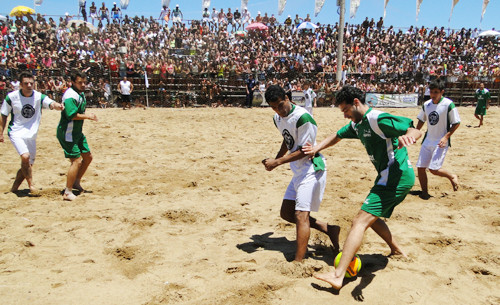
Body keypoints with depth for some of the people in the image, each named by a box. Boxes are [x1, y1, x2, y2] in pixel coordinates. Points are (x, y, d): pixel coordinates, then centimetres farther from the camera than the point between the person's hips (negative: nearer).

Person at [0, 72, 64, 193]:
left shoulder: (39, 97, -5)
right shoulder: (11, 97, -6)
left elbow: (52, 103, -23)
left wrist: (57, 106, -47)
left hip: (31, 135, 3)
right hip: (16, 133, -3)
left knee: (28, 165, 9)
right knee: (25, 157, -26)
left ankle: (14, 187, 29)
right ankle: (31, 185, -9)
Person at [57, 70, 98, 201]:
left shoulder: (81, 93, 11)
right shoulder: (70, 95, -21)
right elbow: (72, 115, -31)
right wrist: (88, 116, -20)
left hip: (77, 132, 10)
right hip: (67, 133, -10)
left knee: (88, 157, 14)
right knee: (77, 161, -12)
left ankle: (76, 182, 32)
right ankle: (68, 192, -2)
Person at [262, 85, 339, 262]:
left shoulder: (302, 117, -20)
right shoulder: (278, 119, 8)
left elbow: (304, 151, -20)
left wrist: (277, 162, -19)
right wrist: (275, 158, 16)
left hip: (312, 169, -10)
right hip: (298, 171, 10)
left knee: (301, 215, -14)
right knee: (286, 213, 11)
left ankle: (298, 262, -10)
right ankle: (328, 229, 19)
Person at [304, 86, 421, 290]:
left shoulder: (378, 119, -16)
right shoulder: (357, 124, 12)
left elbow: (416, 131, -23)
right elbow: (337, 136, 26)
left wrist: (407, 136, -47)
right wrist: (317, 148, 11)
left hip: (398, 176, -10)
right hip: (388, 176, 10)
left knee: (360, 221, -17)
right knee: (370, 218, 25)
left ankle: (338, 276, -21)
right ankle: (397, 251, 40)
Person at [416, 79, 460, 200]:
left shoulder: (448, 104, -12)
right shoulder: (426, 104, 4)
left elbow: (456, 123, -8)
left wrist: (446, 137, -17)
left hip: (441, 142, -6)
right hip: (428, 140, 6)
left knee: (434, 169, -14)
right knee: (420, 167, 2)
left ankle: (452, 176, 17)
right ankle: (424, 193, 18)